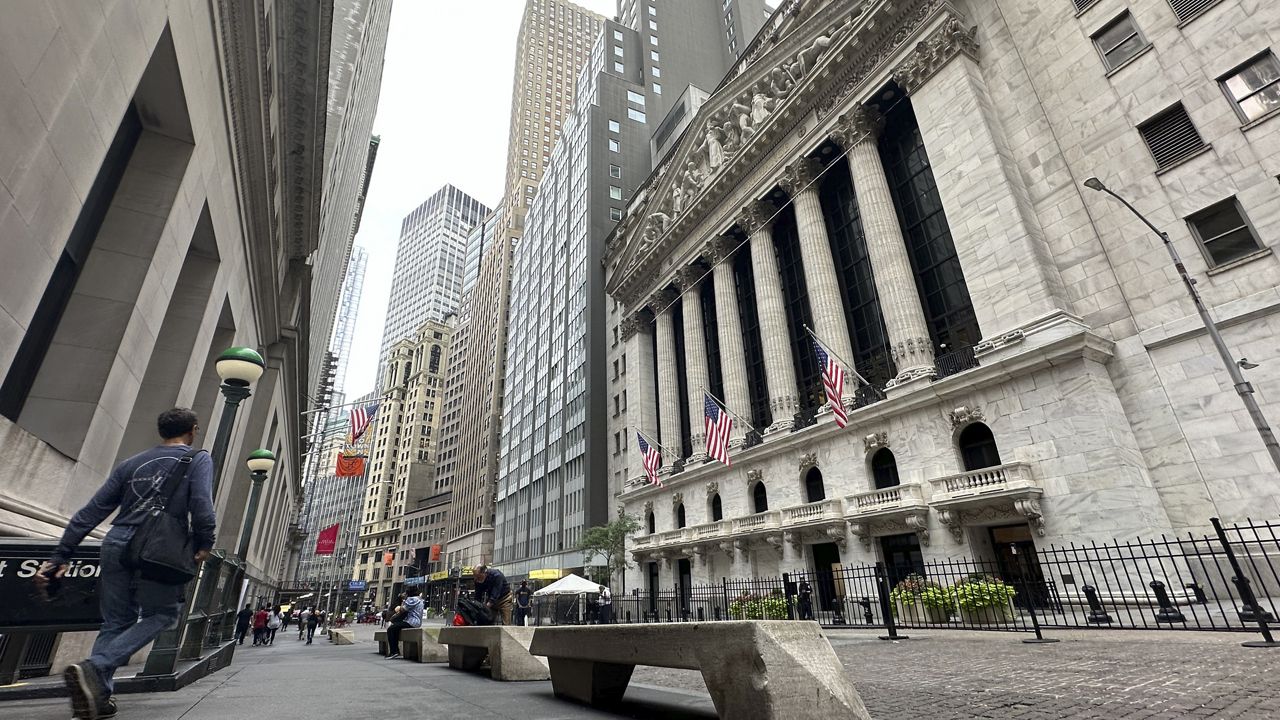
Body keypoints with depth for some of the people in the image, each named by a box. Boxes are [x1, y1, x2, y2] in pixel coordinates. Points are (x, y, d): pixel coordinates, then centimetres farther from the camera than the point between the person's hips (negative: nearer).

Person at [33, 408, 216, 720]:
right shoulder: (198, 460, 1)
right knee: (162, 614, 11)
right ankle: (94, 667, -8)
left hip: (116, 545, 5)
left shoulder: (132, 463, 17)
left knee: (116, 621, 16)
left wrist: (60, 556, 15)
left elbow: (91, 512, 13)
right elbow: (202, 506, -14)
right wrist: (204, 544, -3)